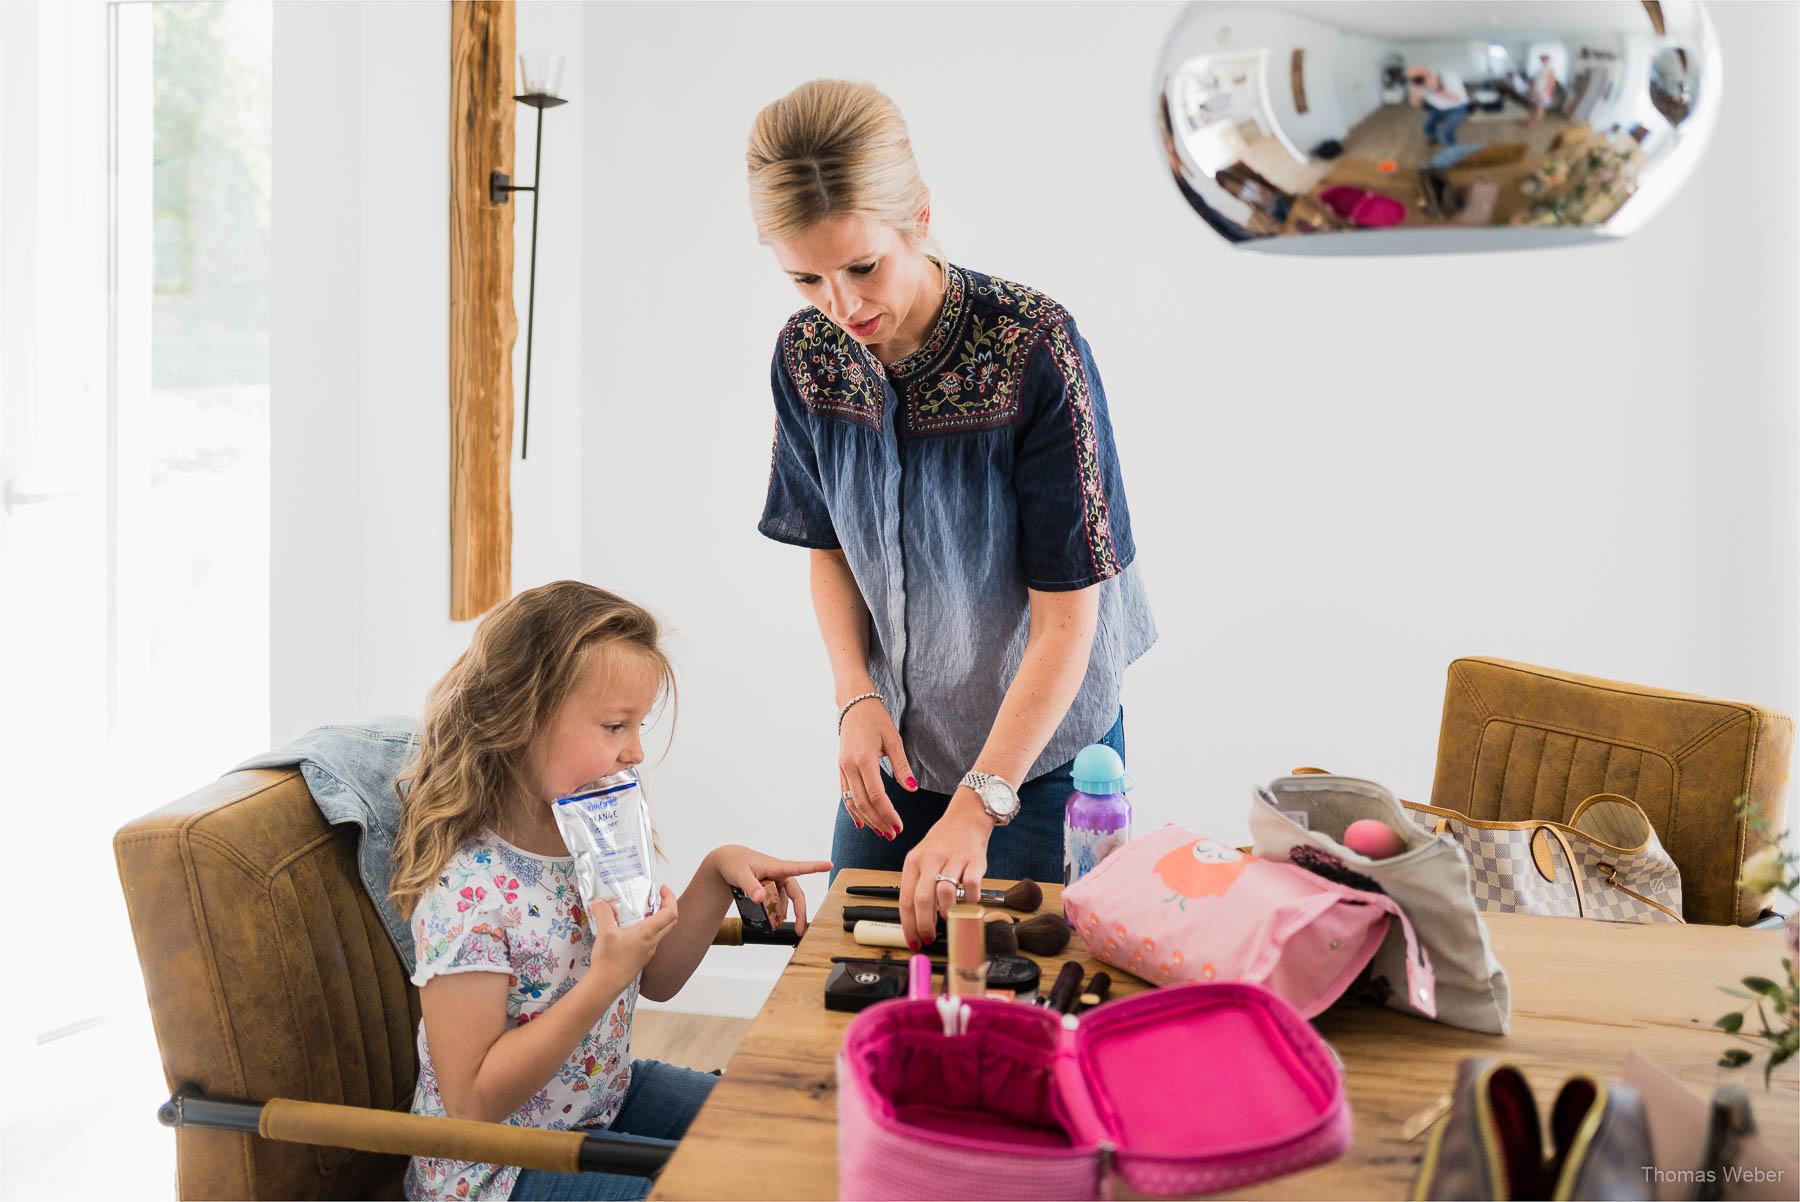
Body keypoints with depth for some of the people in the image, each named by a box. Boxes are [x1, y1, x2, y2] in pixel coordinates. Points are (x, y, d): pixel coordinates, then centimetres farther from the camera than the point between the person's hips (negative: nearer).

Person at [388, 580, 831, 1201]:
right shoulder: (467, 892, -29)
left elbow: (655, 978, 9)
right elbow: (473, 1099, -26)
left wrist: (717, 872, -6)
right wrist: (603, 983, -32)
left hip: (601, 1096, 8)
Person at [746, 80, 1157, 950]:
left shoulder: (1034, 348, -25)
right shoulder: (807, 356, -9)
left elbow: (1067, 617, -23)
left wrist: (980, 802, -28)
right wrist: (856, 698, -10)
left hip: (1040, 747, -4)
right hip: (894, 743, 5)